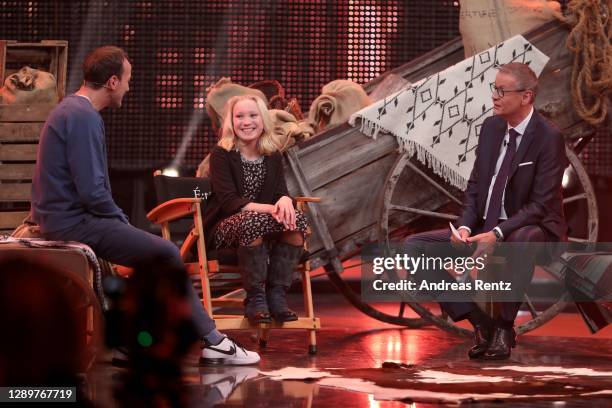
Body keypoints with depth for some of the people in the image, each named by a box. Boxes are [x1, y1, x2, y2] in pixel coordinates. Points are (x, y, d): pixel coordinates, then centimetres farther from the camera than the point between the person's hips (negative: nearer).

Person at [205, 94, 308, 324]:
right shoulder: (221, 154, -6)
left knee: (297, 221, -26)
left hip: (261, 224, 5)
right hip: (225, 227, -5)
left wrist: (285, 201, -25)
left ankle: (277, 295, -20)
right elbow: (228, 202, -17)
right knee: (253, 221, -38)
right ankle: (255, 299, -28)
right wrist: (270, 208, -31)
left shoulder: (273, 156, 10)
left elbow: (281, 192, 2)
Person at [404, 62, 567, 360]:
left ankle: (504, 326, -24)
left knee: (522, 241, -44)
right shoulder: (491, 127, 6)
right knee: (414, 246, -9)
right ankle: (480, 323, -10)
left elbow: (541, 205, -18)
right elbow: (475, 186, 10)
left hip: (528, 231, -7)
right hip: (485, 230, 7)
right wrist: (465, 227, -9)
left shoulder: (549, 138, -14)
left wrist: (497, 234, -29)